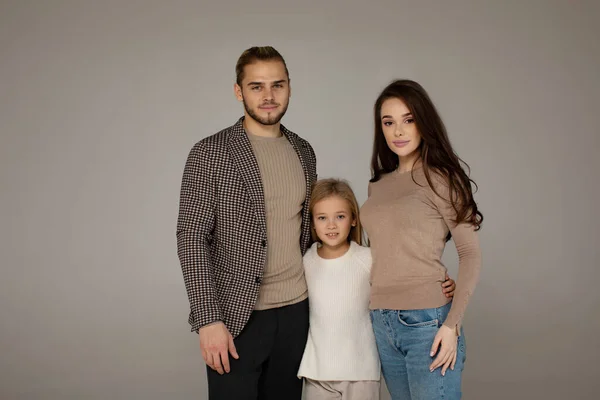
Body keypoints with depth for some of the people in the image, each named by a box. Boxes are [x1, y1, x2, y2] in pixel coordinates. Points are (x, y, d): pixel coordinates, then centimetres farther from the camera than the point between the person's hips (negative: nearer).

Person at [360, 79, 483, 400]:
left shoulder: (439, 178, -5)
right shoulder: (378, 184, 12)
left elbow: (470, 253, -7)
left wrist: (452, 324, -14)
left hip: (428, 321, -5)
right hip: (382, 323, 6)